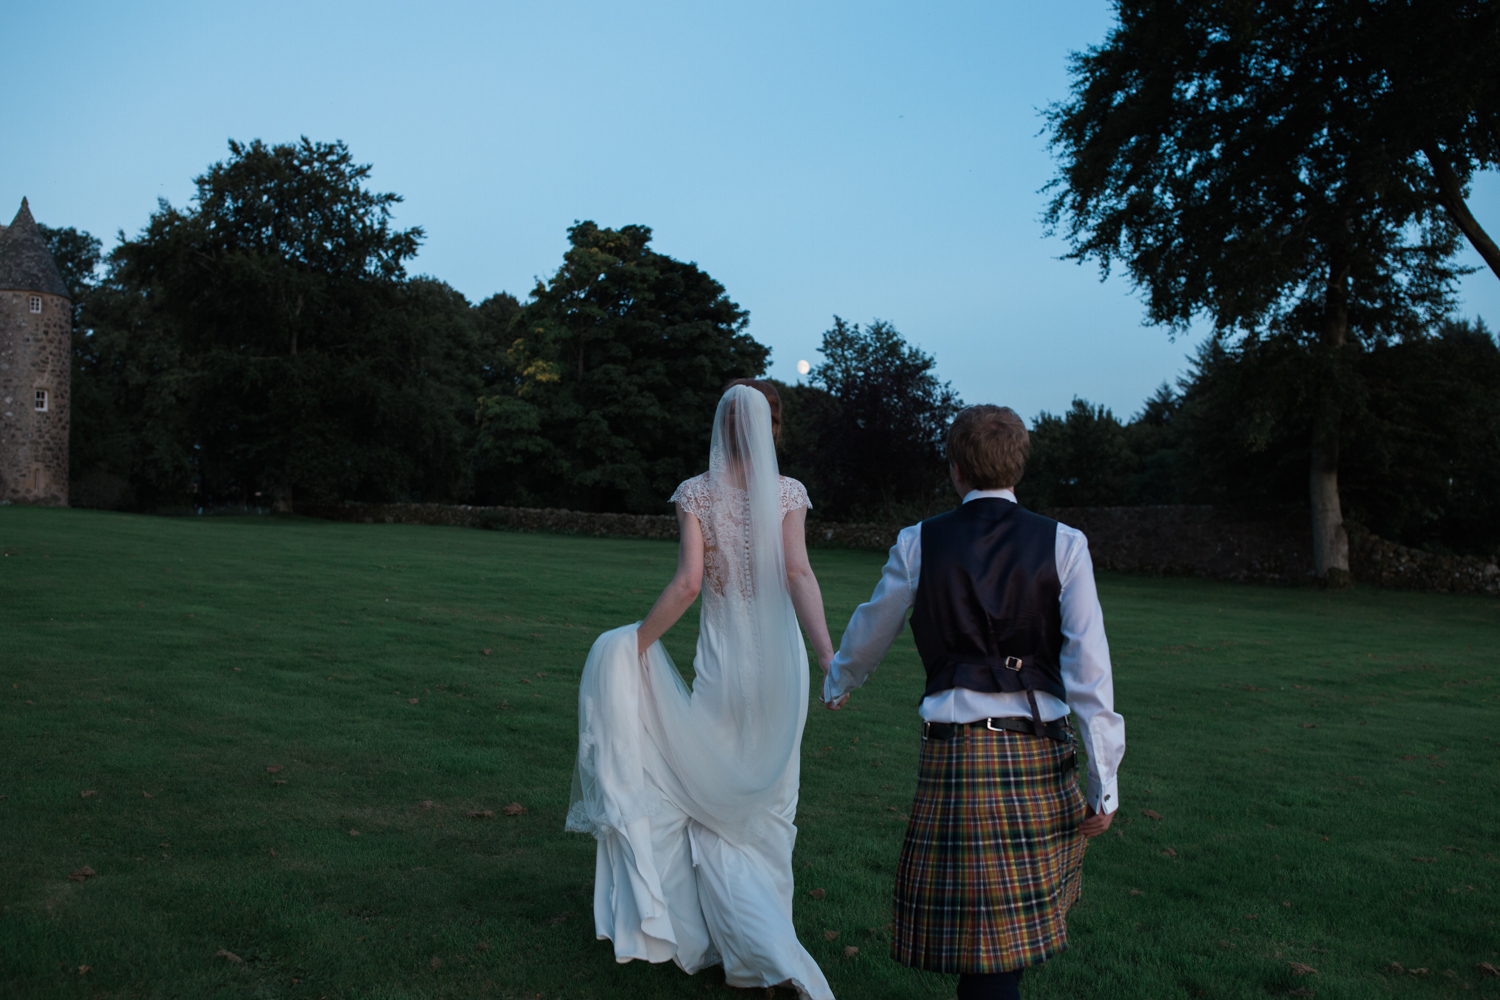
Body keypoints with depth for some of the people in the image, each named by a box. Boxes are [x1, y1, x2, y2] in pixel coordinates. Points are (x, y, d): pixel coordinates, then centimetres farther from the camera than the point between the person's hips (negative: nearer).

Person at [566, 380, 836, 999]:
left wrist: (639, 641, -5)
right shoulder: (788, 493, -3)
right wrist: (827, 657, -21)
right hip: (780, 658, 2)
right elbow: (798, 575, -16)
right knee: (765, 805, 17)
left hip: (722, 658, -2)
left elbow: (688, 581, -14)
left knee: (717, 806, 11)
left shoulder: (695, 493, -5)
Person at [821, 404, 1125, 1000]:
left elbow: (871, 631, 17)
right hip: (1040, 752, 1)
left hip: (957, 750, -1)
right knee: (1015, 919, 19)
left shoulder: (918, 543, 1)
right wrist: (1104, 783, -1)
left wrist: (837, 684, 37)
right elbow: (1088, 668, -5)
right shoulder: (1063, 544, -1)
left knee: (974, 925, 7)